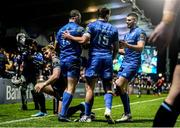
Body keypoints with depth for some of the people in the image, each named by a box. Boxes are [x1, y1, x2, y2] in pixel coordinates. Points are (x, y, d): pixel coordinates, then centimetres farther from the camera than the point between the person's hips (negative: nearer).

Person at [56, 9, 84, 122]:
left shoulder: (61, 30, 14)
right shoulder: (79, 29, -4)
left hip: (63, 60, 7)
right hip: (73, 60, -7)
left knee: (67, 87, 17)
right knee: (71, 89, -6)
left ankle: (61, 112, 13)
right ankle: (63, 114, -12)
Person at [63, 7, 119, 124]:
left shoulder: (92, 25, 1)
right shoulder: (113, 29, 12)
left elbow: (84, 40, -11)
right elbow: (116, 49, 14)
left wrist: (69, 37, 2)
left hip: (95, 57, -2)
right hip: (108, 58, 3)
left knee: (90, 88, 0)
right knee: (108, 88, 7)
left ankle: (87, 116, 2)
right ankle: (108, 110, -16)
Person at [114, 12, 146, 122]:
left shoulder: (140, 32, -5)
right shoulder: (127, 34, 22)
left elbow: (140, 48, -18)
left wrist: (127, 45, -33)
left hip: (133, 63, -9)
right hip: (125, 62, 9)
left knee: (119, 85, -20)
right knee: (123, 88, 5)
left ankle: (127, 113, -14)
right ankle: (127, 114, 10)